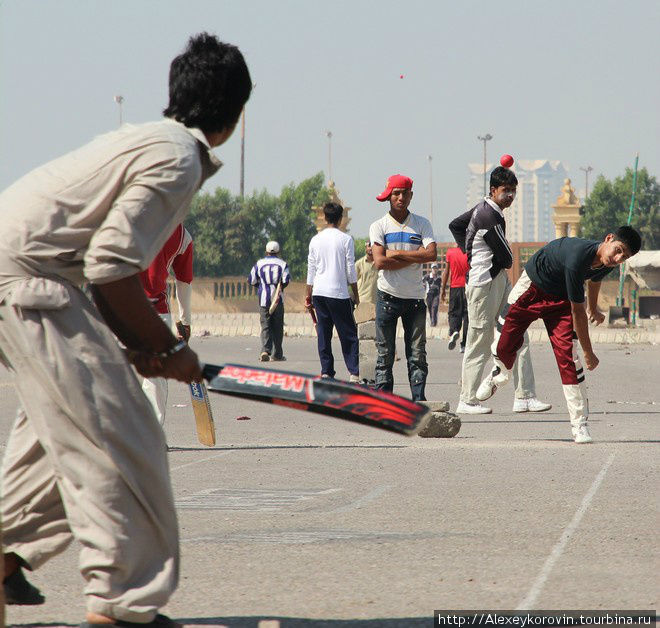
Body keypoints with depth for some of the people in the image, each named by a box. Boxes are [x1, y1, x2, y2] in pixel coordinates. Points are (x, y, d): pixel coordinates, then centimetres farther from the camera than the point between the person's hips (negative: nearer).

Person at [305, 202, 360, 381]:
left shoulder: (315, 240, 6)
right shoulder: (345, 239, -4)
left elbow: (311, 271, 9)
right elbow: (351, 270, -3)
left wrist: (308, 296, 16)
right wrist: (356, 295, 6)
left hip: (319, 293, 4)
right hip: (339, 293, -4)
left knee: (323, 334, 8)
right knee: (348, 335, 0)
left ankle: (326, 372, 4)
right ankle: (354, 373, -8)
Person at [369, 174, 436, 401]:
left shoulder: (422, 224, 7)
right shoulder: (379, 227, 2)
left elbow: (432, 254, -9)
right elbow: (380, 262, -12)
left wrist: (396, 254, -10)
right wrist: (415, 257, -9)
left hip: (415, 297, 2)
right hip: (388, 297, -2)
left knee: (417, 354, 0)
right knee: (385, 354, -1)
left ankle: (419, 401, 2)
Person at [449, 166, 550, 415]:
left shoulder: (483, 208, 12)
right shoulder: (490, 217, -19)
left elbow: (455, 225, 27)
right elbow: (507, 259, -15)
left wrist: (470, 252, 19)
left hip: (500, 282, 10)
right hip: (484, 284, -10)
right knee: (479, 344, -2)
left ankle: (524, 397, 1)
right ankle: (468, 401, 6)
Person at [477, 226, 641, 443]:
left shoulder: (607, 263, -19)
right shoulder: (577, 258, -41)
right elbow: (577, 311, -32)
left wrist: (593, 309, 28)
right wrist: (588, 353, -26)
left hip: (559, 299, 4)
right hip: (533, 285, -4)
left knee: (566, 354, -14)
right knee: (505, 346, 9)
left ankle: (579, 424, -13)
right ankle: (500, 374, 48)